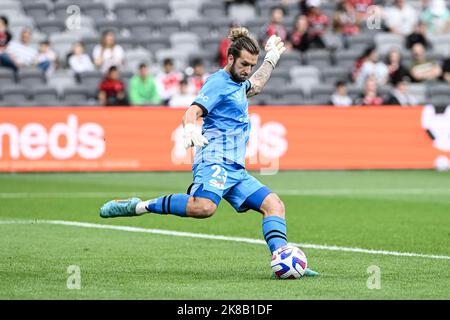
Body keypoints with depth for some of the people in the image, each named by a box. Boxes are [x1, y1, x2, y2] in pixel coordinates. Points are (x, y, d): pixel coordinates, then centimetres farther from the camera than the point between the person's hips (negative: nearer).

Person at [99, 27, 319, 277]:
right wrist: (190, 128, -42)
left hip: (236, 168, 10)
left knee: (275, 205, -3)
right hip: (214, 160, -10)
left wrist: (271, 59, 54)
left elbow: (254, 86, 50)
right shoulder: (218, 83, -4)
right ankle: (138, 206, -24)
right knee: (204, 207, -35)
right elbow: (193, 112, -20)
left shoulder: (237, 84, 24)